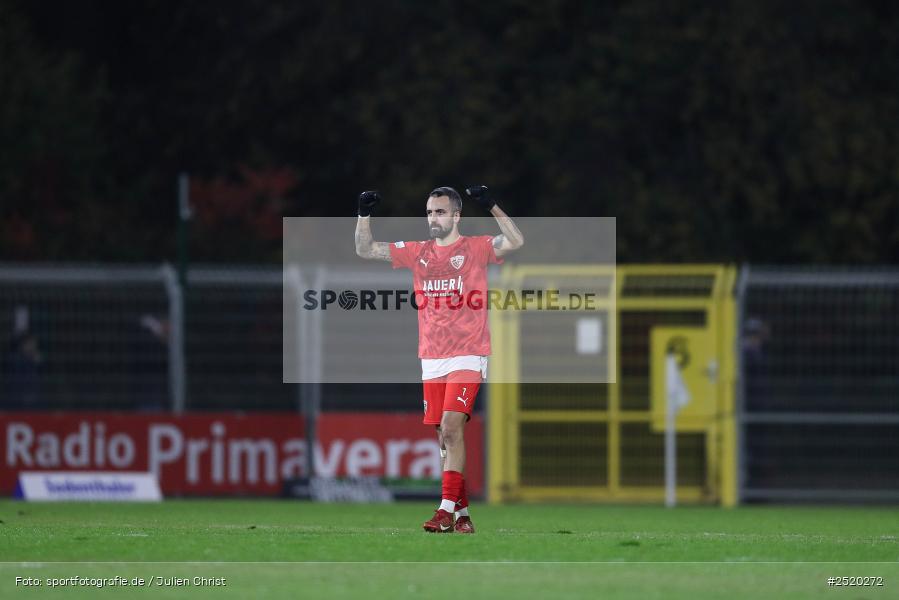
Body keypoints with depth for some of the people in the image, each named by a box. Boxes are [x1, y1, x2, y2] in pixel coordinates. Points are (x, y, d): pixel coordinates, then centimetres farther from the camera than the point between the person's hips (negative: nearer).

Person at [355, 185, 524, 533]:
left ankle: (447, 510, -18)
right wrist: (365, 214, 2)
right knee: (445, 438, 5)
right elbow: (365, 250, 15)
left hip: (467, 356, -5)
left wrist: (491, 208, -25)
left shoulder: (475, 249, -1)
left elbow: (515, 243, -17)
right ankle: (462, 512, 12)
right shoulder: (417, 253, 13)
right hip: (431, 360, 5)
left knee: (451, 426, -17)